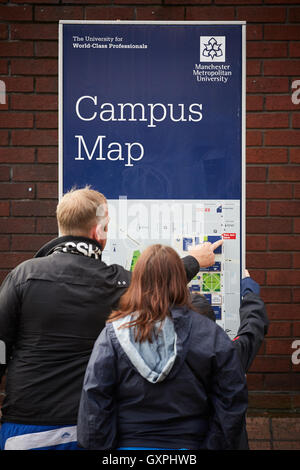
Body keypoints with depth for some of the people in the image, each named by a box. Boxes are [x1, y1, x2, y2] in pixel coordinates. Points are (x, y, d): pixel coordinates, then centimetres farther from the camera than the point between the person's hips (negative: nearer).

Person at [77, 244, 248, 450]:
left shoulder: (112, 335, -8)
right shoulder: (212, 335, -6)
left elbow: (93, 406, -9)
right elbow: (232, 403, -5)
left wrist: (98, 447, -1)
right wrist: (215, 446, 2)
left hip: (128, 444, 0)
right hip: (190, 444, 0)